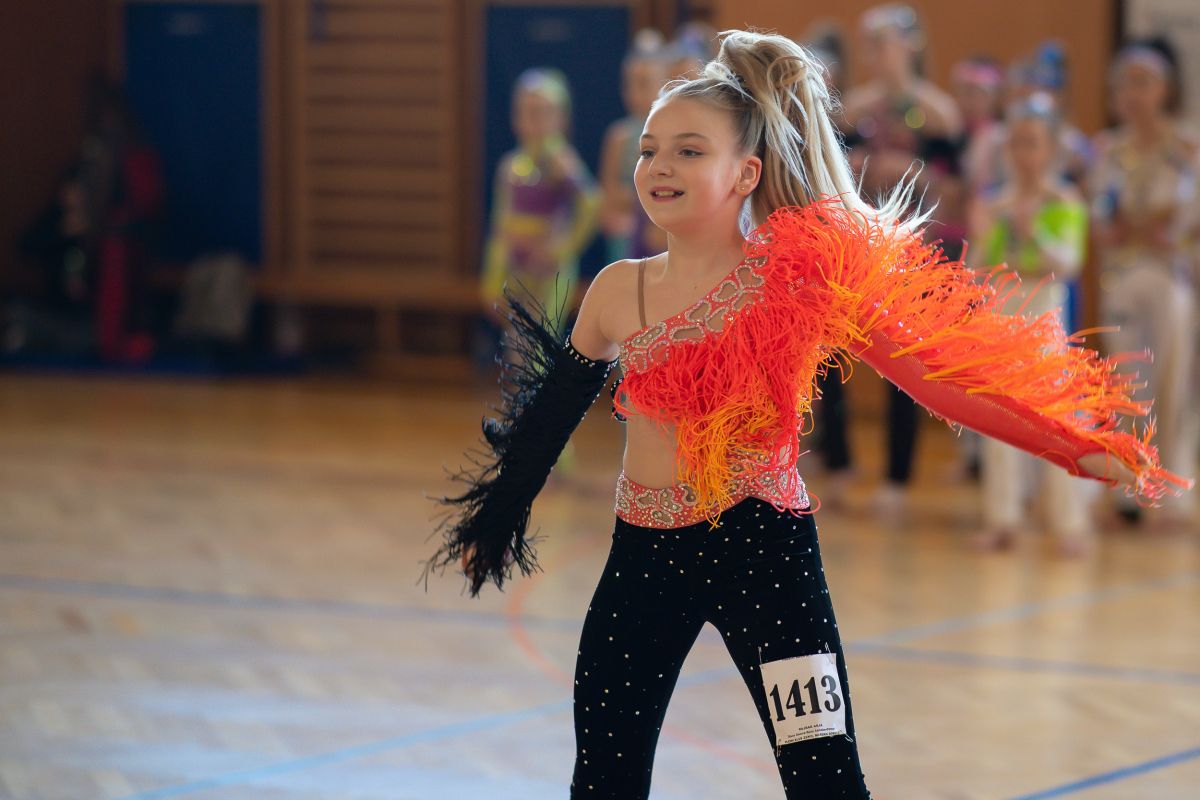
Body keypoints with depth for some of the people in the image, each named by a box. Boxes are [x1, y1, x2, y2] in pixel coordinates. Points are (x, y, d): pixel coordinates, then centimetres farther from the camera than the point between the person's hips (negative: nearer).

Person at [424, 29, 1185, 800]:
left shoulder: (795, 280, -10)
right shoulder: (619, 291, 3)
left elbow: (932, 370, -13)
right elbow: (551, 412, 18)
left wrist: (1074, 445, -21)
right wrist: (494, 514, 30)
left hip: (763, 549, -4)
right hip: (643, 560, 4)